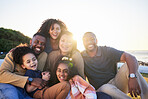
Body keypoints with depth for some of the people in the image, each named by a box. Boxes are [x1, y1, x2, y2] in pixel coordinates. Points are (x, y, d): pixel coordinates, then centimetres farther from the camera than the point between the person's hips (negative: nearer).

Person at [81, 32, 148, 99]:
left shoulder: (107, 51, -6)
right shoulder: (81, 57, 0)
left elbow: (131, 58, -19)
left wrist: (132, 77, -38)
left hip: (116, 83, 2)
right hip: (100, 90, -1)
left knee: (128, 65, -24)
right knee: (106, 88, -39)